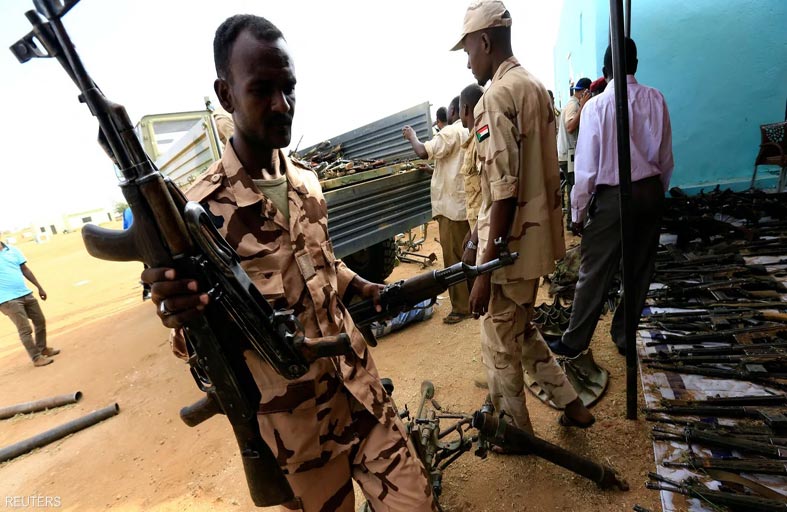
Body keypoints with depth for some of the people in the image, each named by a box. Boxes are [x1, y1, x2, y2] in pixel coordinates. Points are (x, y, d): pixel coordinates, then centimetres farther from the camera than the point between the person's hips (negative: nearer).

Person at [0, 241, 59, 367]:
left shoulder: (12, 250, 6)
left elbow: (25, 269, 13)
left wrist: (39, 287, 14)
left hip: (26, 294, 5)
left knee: (40, 321, 15)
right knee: (25, 329, -3)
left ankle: (42, 348, 36)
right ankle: (36, 358, 10)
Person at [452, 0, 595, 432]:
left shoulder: (497, 97, -17)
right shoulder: (535, 87, 12)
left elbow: (505, 194, -23)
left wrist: (485, 271, -19)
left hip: (510, 243, -9)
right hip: (535, 236, 9)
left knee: (500, 346, 10)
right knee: (520, 331, 25)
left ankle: (515, 433, 31)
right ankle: (571, 404, 37)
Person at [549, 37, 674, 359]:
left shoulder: (597, 105, -10)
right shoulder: (655, 99, 1)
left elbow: (586, 165, -12)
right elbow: (666, 157, 5)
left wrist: (578, 210, -3)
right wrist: (658, 192, 19)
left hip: (613, 196, -5)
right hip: (651, 191, 5)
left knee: (595, 272, 1)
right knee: (640, 269, 13)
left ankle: (574, 341, 12)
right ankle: (624, 337, 26)